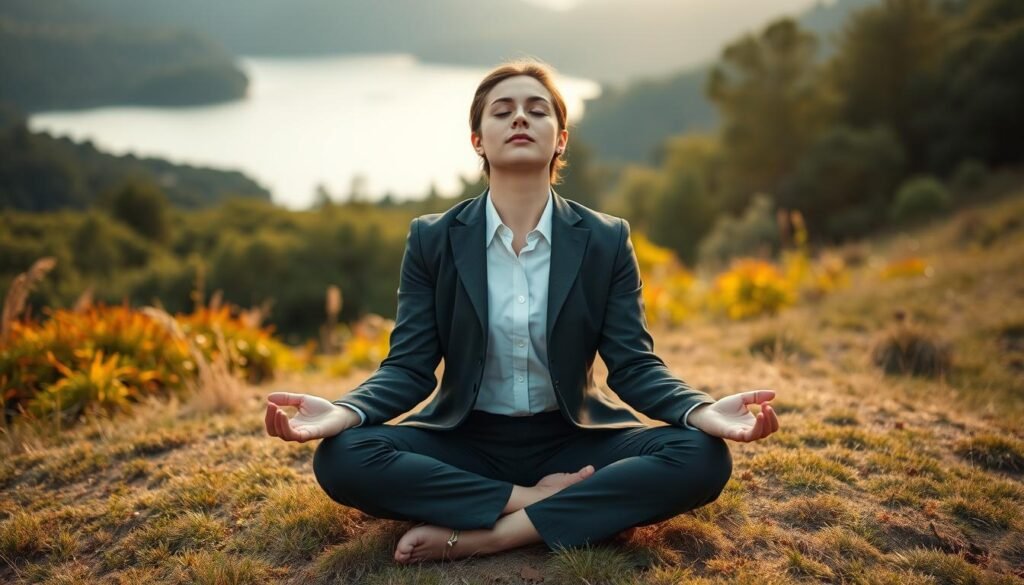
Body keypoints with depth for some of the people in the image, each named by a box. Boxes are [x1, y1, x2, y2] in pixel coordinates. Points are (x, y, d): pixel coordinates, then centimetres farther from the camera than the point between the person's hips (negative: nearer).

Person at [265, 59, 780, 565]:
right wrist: (343, 412, -27)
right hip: (464, 440, 0)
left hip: (571, 439, 1)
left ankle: (483, 534, -27)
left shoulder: (607, 241, -1)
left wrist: (703, 411, -26)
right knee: (342, 457, -27)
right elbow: (408, 368, -4)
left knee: (703, 457, -26)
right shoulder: (432, 239, -1)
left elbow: (633, 366, -4)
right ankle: (541, 500, -20)